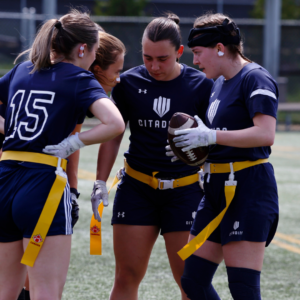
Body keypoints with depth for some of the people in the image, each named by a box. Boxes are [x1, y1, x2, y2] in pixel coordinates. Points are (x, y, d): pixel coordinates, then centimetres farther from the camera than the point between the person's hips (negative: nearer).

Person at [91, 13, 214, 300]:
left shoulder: (201, 85, -5)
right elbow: (112, 136, 8)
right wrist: (100, 183, 2)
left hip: (184, 189, -2)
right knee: (127, 276, 0)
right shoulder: (129, 82, 1)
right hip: (136, 188, 2)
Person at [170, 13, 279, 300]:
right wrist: (194, 149, 8)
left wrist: (211, 137, -23)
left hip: (248, 190, -10)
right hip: (218, 190, 10)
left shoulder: (255, 79, -11)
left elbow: (265, 134, -23)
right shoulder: (219, 83, 17)